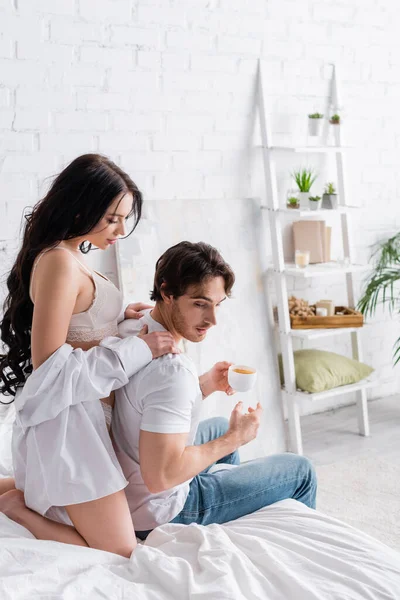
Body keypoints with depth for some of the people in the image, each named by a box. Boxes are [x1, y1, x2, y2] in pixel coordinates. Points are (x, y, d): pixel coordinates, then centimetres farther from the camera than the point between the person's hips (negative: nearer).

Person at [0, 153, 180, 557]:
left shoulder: (68, 256, 9)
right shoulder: (59, 262, -21)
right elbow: (48, 363, -24)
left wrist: (118, 318, 5)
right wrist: (137, 349, -21)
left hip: (80, 412, 10)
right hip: (66, 418, -10)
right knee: (119, 554, -4)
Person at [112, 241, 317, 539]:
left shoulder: (129, 329, -5)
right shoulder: (174, 370, -33)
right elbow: (160, 477, -34)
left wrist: (204, 386, -1)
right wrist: (234, 439, -22)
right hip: (157, 516, -8)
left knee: (220, 427, 33)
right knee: (300, 470, 5)